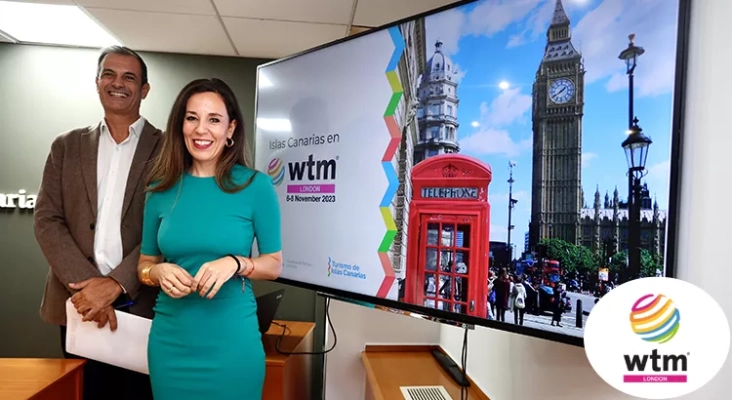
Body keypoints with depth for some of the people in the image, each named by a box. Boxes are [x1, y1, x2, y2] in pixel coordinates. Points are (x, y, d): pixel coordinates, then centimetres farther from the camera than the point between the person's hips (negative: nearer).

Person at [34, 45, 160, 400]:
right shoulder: (66, 146, 10)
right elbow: (46, 220, 2)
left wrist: (116, 284, -16)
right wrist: (85, 284, -11)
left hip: (142, 306, -2)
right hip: (78, 303, 3)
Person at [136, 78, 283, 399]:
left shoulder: (256, 185, -9)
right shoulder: (162, 189, 0)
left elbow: (274, 263, -2)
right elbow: (145, 263, 10)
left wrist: (235, 263, -20)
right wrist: (160, 272, -11)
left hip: (232, 341, -2)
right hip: (171, 341, 3)